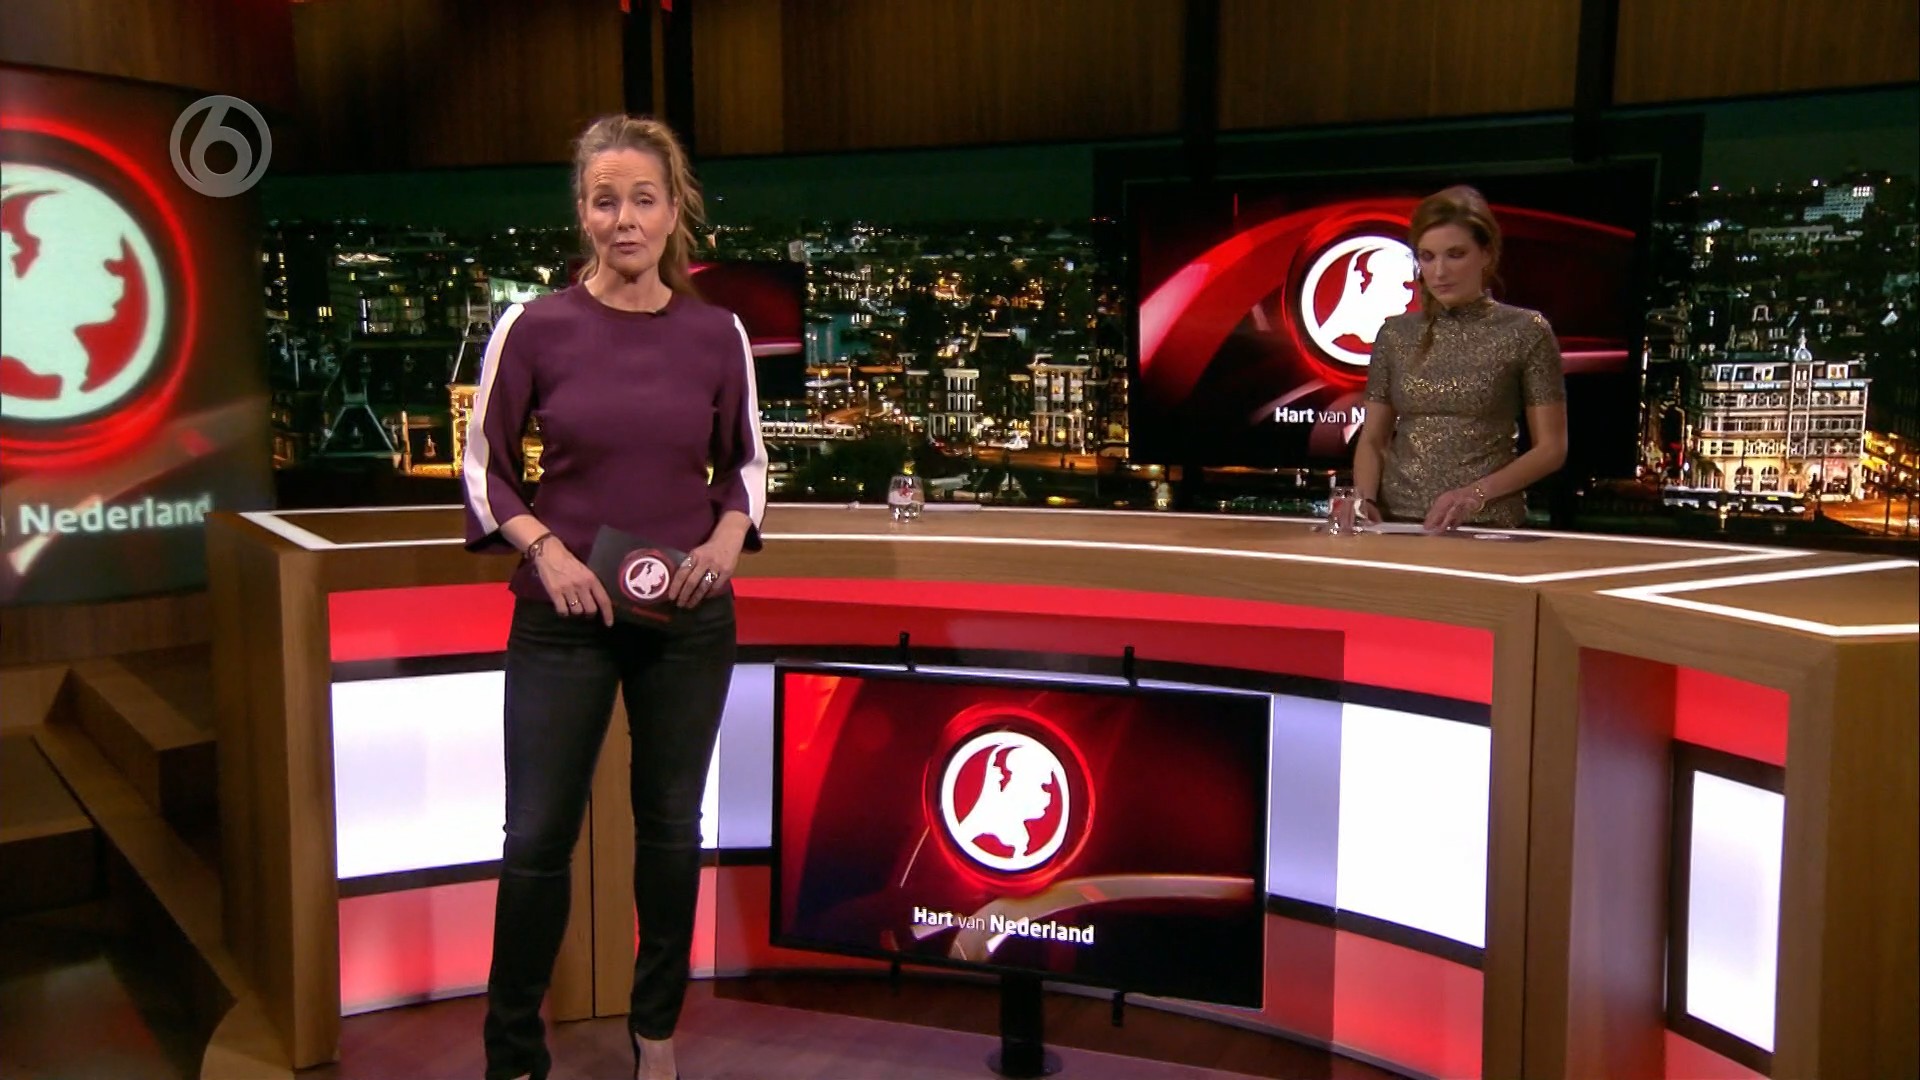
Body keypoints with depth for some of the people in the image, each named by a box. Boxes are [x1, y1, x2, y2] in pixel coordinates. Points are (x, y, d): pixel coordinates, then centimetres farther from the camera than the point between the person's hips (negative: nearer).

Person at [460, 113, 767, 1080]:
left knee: (670, 823, 13)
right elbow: (485, 465, 1)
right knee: (538, 834, 2)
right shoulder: (533, 327, -6)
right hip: (564, 616, -2)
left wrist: (728, 537, -8)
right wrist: (543, 546, -14)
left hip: (688, 616, 2)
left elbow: (745, 461, 10)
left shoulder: (716, 334, -1)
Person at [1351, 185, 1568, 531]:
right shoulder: (1396, 333, 10)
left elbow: (1551, 448, 2)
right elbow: (1372, 438, 13)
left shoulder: (1526, 332, 2)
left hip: (1486, 527, -2)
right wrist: (1365, 499, -5)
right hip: (1397, 522, 2)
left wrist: (1477, 493, -12)